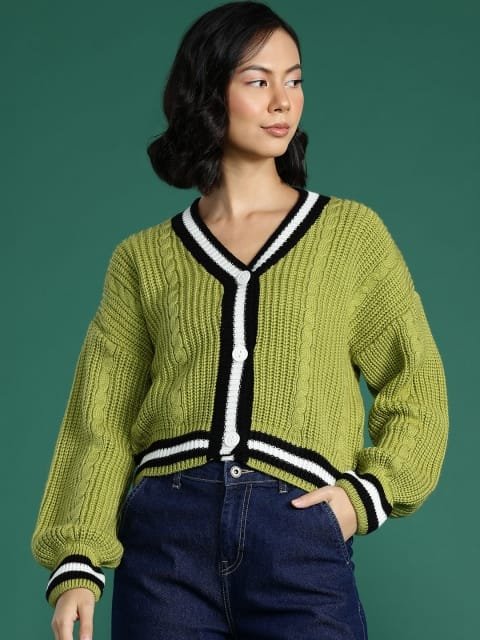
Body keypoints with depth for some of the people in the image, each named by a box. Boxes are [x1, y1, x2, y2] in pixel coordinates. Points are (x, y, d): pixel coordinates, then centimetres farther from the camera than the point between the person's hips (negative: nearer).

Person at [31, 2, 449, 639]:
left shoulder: (352, 232, 9)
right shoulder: (143, 258, 9)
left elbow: (415, 388, 11)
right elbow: (101, 419, 5)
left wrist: (368, 492, -4)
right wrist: (76, 563, -5)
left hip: (302, 541, 0)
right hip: (168, 533, 1)